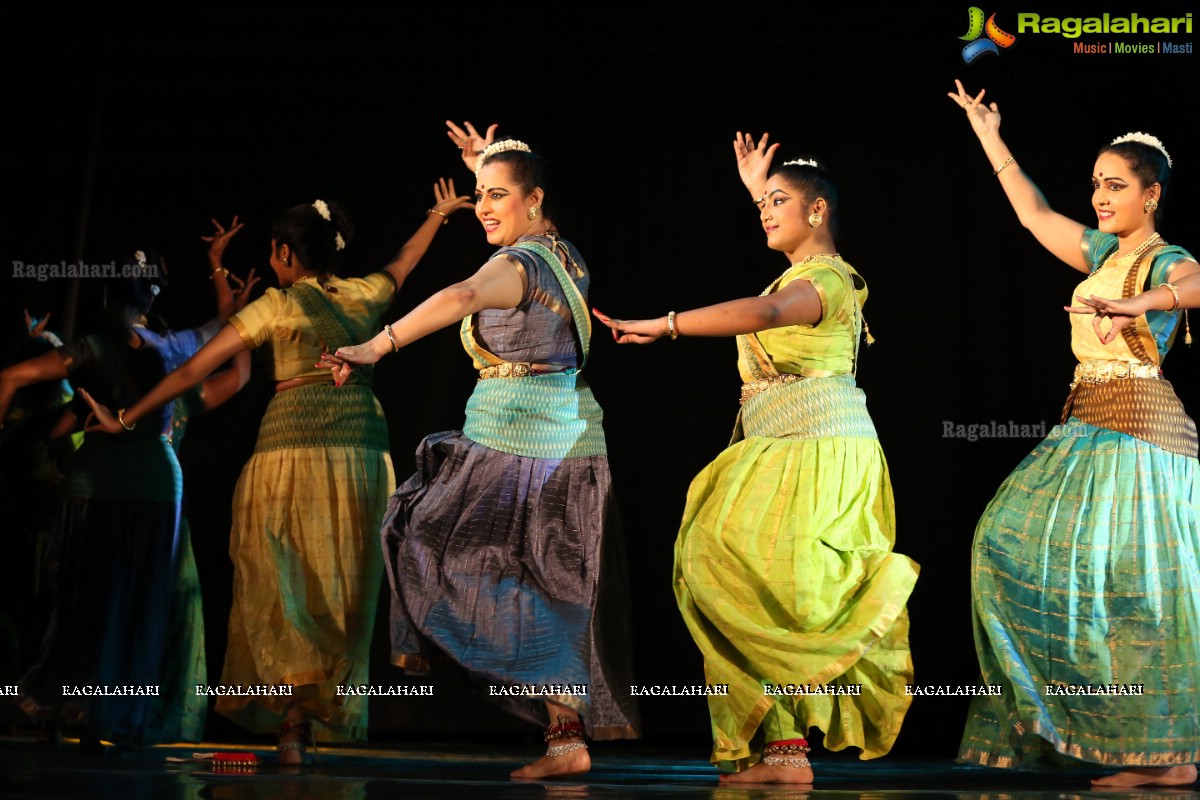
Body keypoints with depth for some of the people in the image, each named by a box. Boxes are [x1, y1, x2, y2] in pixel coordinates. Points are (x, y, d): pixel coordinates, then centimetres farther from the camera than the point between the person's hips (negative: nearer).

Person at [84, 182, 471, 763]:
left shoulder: (277, 305, 1)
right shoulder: (364, 295, 12)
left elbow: (193, 369, 3)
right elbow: (404, 262, 36)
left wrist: (126, 420, 11)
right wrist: (437, 214, 54)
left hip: (293, 448, -4)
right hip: (365, 453, 4)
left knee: (283, 587, 0)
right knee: (342, 594, 8)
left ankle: (290, 722, -12)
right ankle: (319, 722, 10)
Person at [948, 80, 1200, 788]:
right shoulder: (1103, 253, 17)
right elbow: (1035, 214, 25)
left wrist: (1139, 302, -50)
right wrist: (991, 140, 29)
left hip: (1138, 429, -8)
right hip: (1088, 424, 8)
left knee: (1133, 578, -12)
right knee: (1018, 543, 2)